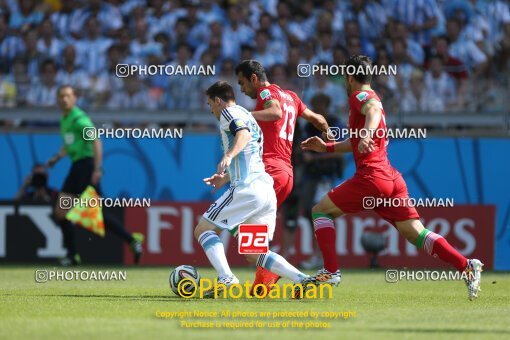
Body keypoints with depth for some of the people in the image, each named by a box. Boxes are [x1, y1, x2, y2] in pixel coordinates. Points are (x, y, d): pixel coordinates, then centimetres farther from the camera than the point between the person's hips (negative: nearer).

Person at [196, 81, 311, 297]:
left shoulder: (229, 112, 1)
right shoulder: (248, 117, 29)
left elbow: (244, 133, -22)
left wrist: (229, 155, -38)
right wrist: (226, 178, 48)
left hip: (247, 190, -9)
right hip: (267, 191, 9)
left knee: (203, 229, -1)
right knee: (254, 253, 11)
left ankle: (226, 279, -21)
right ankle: (304, 280, -4)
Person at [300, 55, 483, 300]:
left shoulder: (360, 96, 0)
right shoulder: (371, 98, 29)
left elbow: (373, 110, -27)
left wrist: (367, 134, -45)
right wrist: (326, 147, 41)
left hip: (372, 177, -9)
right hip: (392, 179, 9)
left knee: (321, 211, 4)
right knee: (415, 233, -1)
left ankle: (331, 271, -6)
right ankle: (467, 266, -15)